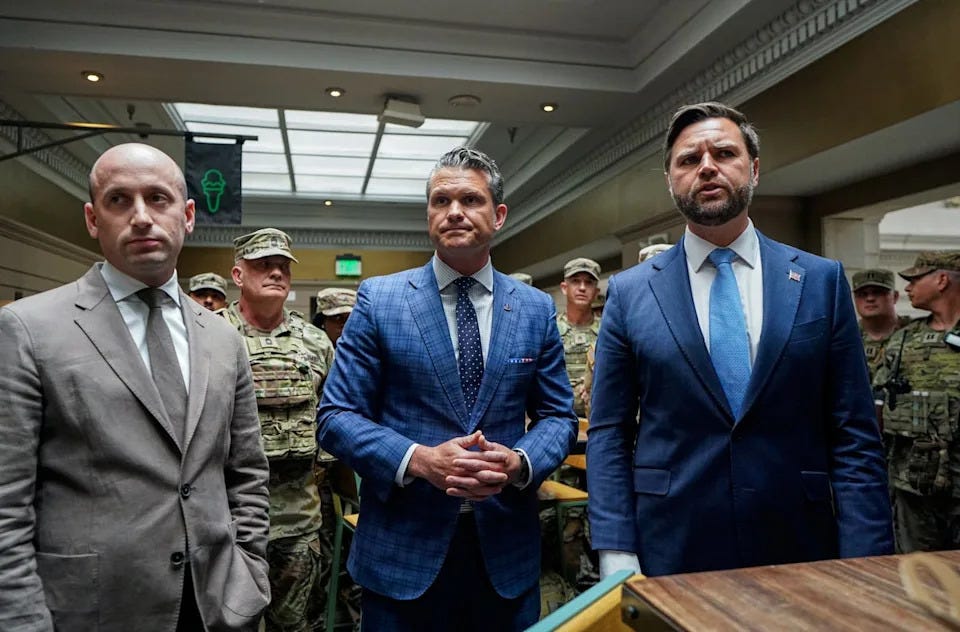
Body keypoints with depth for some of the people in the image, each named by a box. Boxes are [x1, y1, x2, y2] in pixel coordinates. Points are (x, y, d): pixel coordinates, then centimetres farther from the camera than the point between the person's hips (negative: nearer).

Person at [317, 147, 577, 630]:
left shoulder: (536, 309, 3)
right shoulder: (378, 299, -4)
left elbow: (558, 416, 7)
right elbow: (336, 416, -4)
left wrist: (521, 463, -14)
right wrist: (418, 460, -19)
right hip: (402, 548, -2)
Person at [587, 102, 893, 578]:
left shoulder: (822, 281, 1)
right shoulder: (630, 292, -2)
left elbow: (854, 435, 0)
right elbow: (608, 435, -2)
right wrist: (617, 557, -8)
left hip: (800, 551, 1)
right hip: (670, 556, 0)